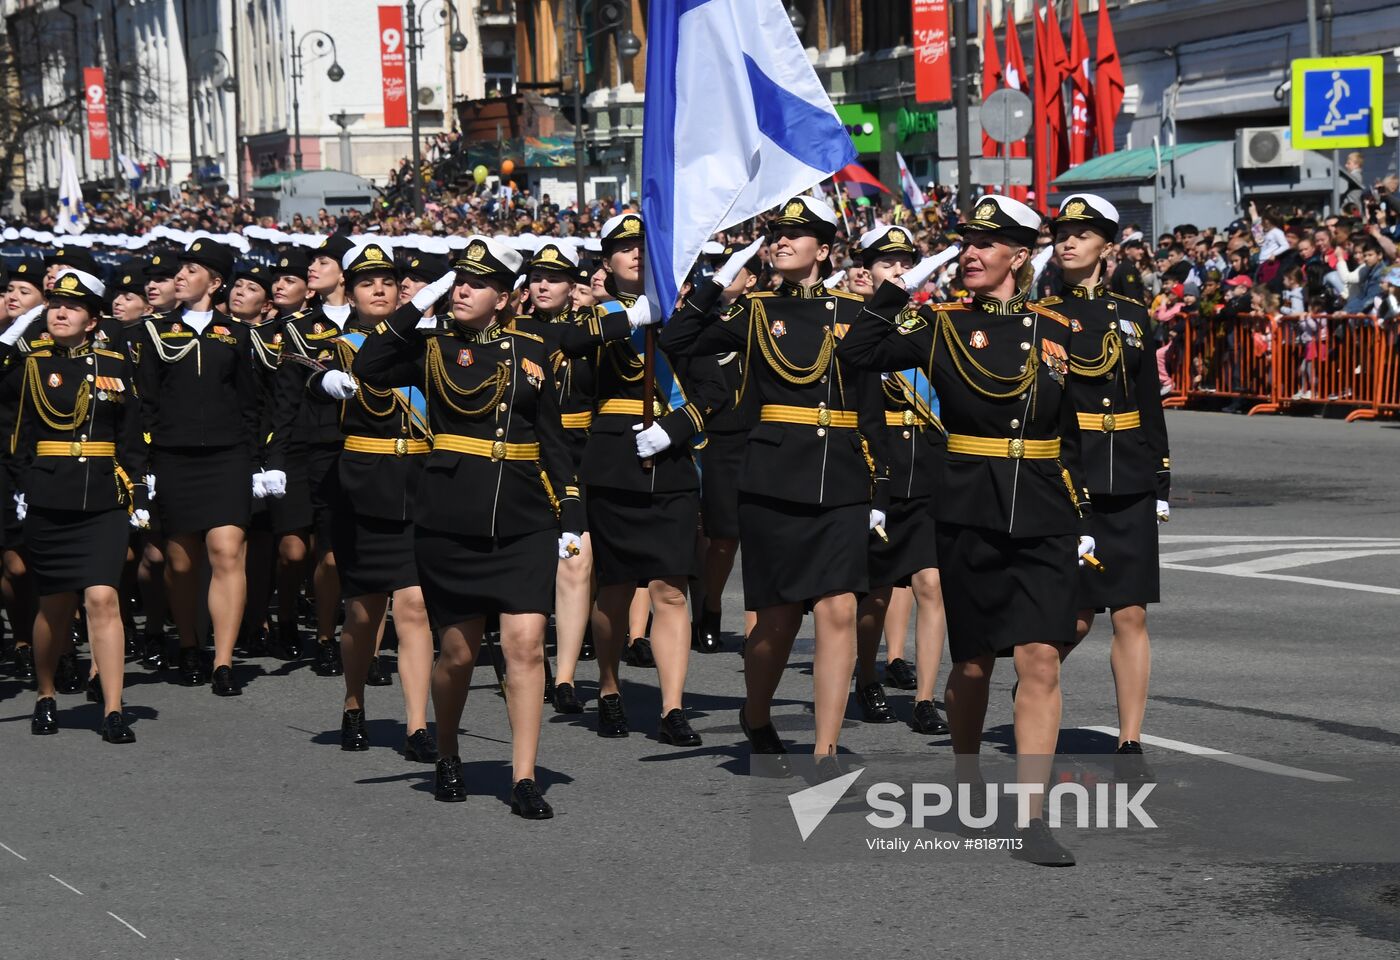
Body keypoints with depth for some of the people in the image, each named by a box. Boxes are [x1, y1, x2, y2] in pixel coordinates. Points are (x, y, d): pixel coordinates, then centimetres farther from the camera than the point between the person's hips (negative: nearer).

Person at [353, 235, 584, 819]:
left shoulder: (531, 351, 10)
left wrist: (571, 518, 7)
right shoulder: (433, 348, 4)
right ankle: (447, 758, 30)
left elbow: (553, 441, 13)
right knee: (458, 654, 7)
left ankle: (523, 781, -6)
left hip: (525, 524, 1)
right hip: (450, 523, -1)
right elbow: (367, 368, -14)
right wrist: (417, 304, -12)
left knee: (526, 645, -9)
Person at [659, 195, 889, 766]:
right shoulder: (756, 312, 6)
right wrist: (720, 279, -5)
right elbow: (677, 342, -3)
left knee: (838, 611, -9)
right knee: (779, 618, 5)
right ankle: (756, 715, 32)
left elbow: (870, 408, 9)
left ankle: (825, 755, -6)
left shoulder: (851, 312, 8)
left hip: (841, 484, 1)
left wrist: (879, 493, 5)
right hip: (774, 483, -1)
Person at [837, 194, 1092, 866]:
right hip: (968, 515, -1)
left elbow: (1072, 437, 12)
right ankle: (967, 784, 32)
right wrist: (900, 288, -10)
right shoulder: (943, 326, 2)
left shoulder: (1055, 332, 7)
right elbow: (858, 354, -10)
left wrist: (1084, 522, 10)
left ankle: (1032, 819, -11)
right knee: (973, 664, 9)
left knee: (1040, 659, -10)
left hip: (1043, 521, 1)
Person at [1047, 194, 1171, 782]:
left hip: (1127, 484, 3)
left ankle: (1131, 746, 2)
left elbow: (1150, 404, 15)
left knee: (1130, 614, -1)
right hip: (1063, 477, -3)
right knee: (1074, 617, -2)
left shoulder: (1132, 316, 12)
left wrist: (1161, 482, 11)